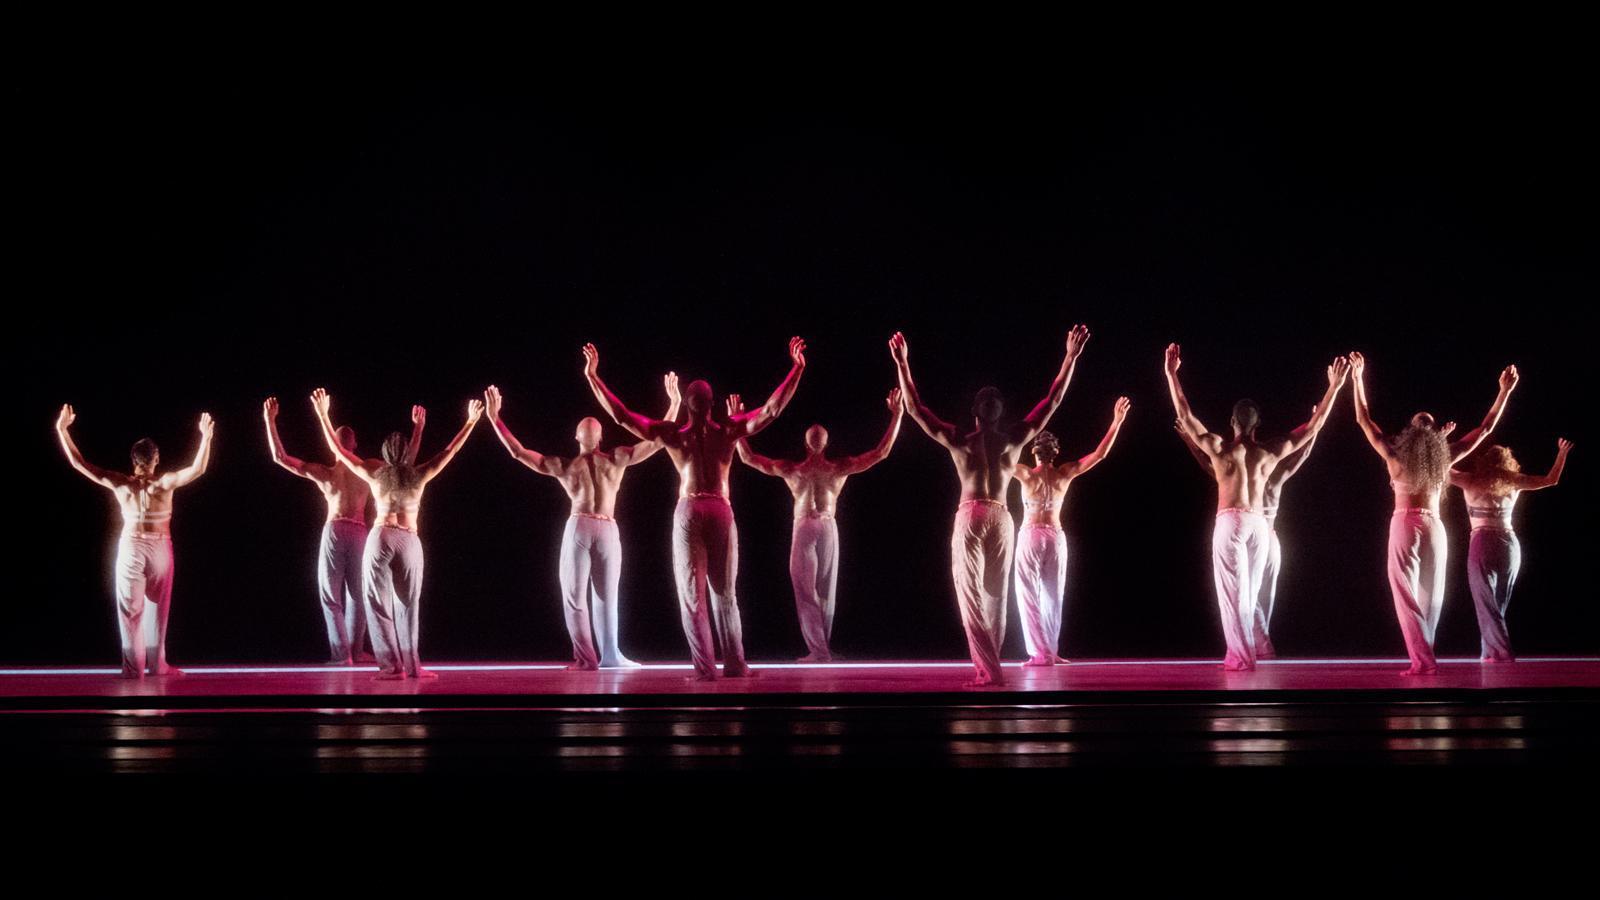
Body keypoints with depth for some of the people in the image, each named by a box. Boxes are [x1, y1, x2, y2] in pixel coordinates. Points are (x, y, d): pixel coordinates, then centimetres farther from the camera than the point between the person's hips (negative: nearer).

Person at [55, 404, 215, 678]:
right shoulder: (165, 482, -15)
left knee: (130, 610, 5)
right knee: (156, 609, 11)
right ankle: (156, 665, 16)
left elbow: (79, 463, -9)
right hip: (159, 548, -1)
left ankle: (133, 667, 2)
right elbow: (198, 469, -24)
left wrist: (62, 430, -7)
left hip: (131, 547, 1)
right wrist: (206, 437, -27)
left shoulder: (120, 484, -10)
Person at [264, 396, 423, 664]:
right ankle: (355, 650, 16)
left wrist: (270, 422, -2)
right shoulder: (368, 469, 1)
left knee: (330, 594, 3)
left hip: (334, 532, -2)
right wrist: (417, 428, 11)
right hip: (359, 533, 2)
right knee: (357, 594, 15)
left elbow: (280, 457, -3)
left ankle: (341, 652, -7)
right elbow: (407, 461, 7)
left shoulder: (324, 473, -2)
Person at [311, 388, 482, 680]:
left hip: (380, 538, -1)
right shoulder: (419, 476, 2)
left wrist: (323, 415, 9)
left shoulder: (375, 474, 1)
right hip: (409, 542, 1)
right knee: (408, 606, 10)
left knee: (379, 604, 1)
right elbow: (450, 451, 9)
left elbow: (338, 449, 4)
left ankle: (393, 665, -7)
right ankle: (412, 665, 7)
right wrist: (471, 421, 15)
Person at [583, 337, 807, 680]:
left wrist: (592, 375, 0)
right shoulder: (728, 431, -3)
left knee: (692, 595, 1)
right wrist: (796, 369, -1)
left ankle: (705, 667, -6)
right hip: (720, 511, 1)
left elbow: (621, 414, -4)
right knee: (724, 594, 12)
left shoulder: (672, 434, -4)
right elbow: (772, 409, -3)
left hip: (688, 511, -1)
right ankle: (734, 664, 13)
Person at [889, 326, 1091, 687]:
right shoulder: (1014, 438, 3)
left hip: (970, 517, -3)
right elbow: (1053, 400, 8)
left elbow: (915, 408, 3)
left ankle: (988, 670, -17)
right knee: (995, 596, 12)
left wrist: (902, 364, 7)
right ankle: (990, 667, 12)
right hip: (1001, 518, 3)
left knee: (970, 596, -6)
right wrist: (1071, 357, 12)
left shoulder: (958, 440, -1)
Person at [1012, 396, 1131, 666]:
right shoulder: (1065, 474, -2)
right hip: (1056, 536, 3)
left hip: (1030, 535, -3)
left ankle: (1039, 653, -9)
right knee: (1052, 596, 12)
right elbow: (1100, 454, -2)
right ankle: (1051, 651, 11)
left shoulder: (1027, 475, -10)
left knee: (1029, 596, -1)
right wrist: (1116, 422, -1)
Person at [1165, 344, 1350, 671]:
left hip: (1230, 521, -3)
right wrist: (1334, 387, 15)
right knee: (1249, 593, 13)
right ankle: (1239, 653, 14)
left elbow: (1184, 414, 0)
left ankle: (1242, 656, -10)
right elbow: (1313, 426, 11)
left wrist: (1171, 373, 2)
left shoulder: (1220, 447, -1)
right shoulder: (1271, 451, 6)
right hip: (1259, 524, 3)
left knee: (1233, 591, -4)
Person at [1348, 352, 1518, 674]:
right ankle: (1424, 657, 11)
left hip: (1405, 524, -2)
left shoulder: (1395, 456, -5)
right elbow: (1485, 429, 7)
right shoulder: (1444, 456, 0)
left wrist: (1358, 378, 4)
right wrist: (1504, 392, 12)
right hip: (1434, 527, 2)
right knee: (1429, 595, 11)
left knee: (1408, 594, -4)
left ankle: (1422, 660, -15)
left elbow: (1363, 419, 1)